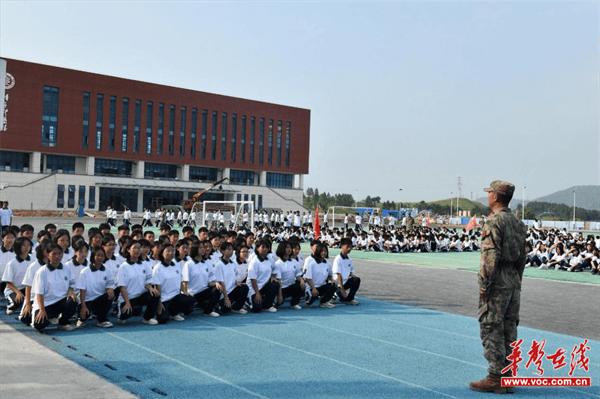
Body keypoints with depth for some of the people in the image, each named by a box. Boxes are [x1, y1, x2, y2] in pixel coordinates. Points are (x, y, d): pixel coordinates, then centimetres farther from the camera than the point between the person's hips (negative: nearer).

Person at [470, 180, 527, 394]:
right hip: (514, 282, 9)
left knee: (491, 330, -3)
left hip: (497, 283, -8)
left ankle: (496, 378, -1)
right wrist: (516, 281, 21)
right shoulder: (518, 223, 13)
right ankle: (508, 376, 17)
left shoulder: (494, 222, -14)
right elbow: (522, 256, 16)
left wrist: (484, 284, -15)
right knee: (509, 329, 12)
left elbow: (491, 257, -20)